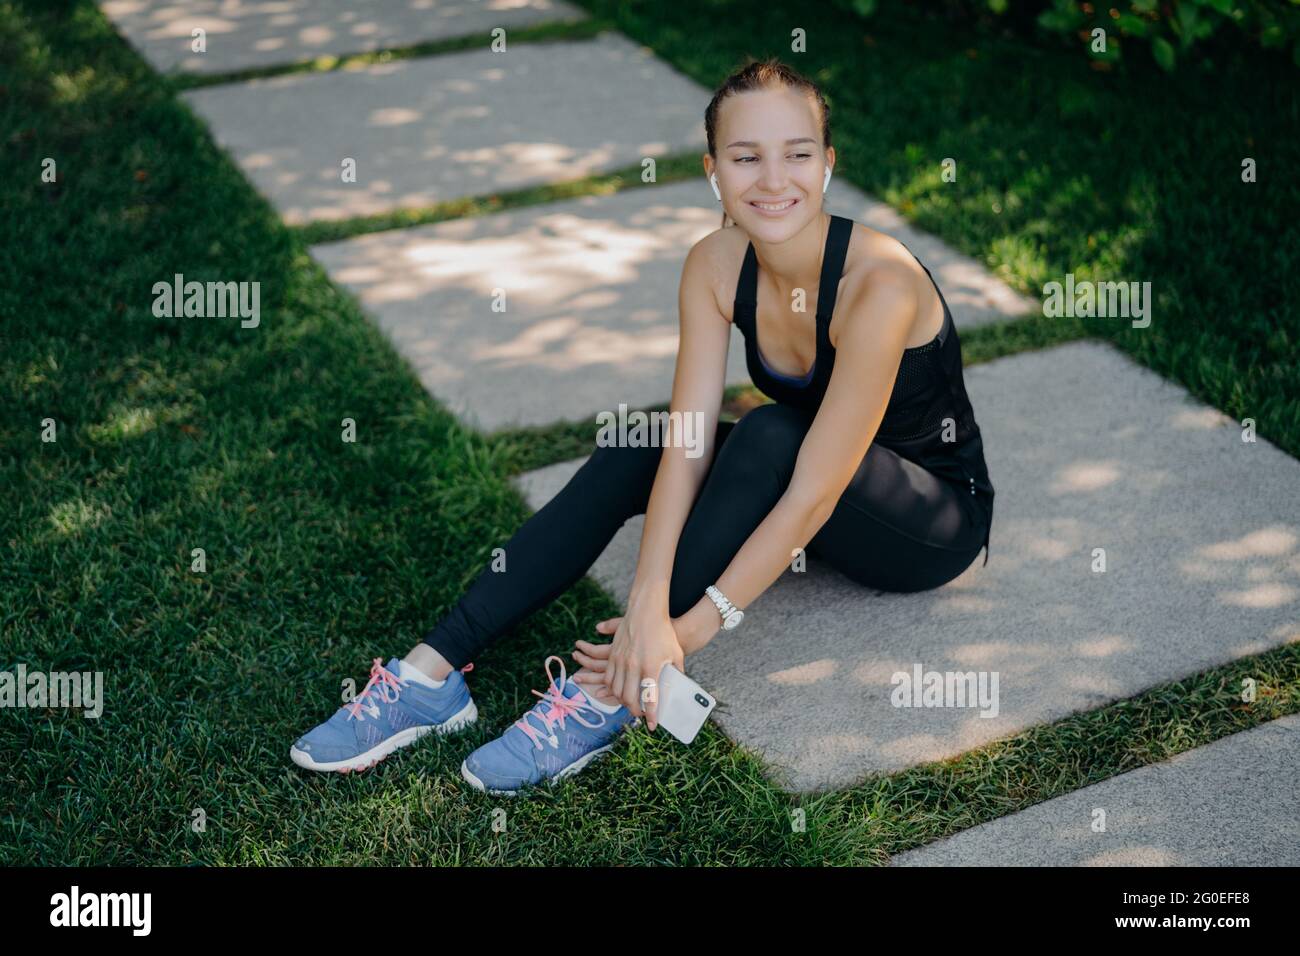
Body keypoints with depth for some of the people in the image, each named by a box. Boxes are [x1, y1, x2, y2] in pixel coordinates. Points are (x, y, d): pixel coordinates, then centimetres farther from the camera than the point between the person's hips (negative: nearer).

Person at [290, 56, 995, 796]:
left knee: (771, 435, -33)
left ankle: (609, 695, -31)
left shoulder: (878, 282, -32)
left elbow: (813, 494, -33)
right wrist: (648, 603, -35)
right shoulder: (715, 265, -14)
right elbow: (687, 445, -21)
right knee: (632, 453, -17)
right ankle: (435, 671, -21)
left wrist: (692, 629, -34)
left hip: (936, 520, -5)